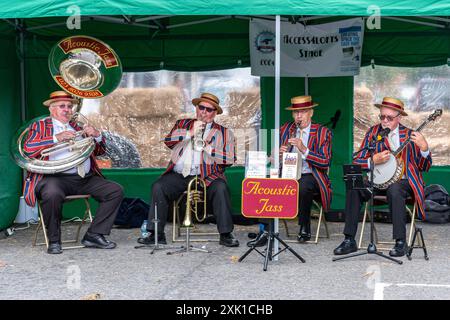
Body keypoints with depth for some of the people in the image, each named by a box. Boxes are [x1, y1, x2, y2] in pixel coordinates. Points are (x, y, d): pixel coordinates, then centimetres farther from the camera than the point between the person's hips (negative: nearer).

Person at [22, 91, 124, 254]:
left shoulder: (78, 126, 25)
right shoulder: (40, 126, 13)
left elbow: (100, 151, 25)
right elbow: (28, 149, -5)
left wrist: (97, 135, 3)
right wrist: (56, 138, -15)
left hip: (86, 178, 5)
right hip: (55, 177, -5)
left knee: (116, 191, -12)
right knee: (53, 194, -38)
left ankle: (94, 235, -8)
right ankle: (54, 241, -15)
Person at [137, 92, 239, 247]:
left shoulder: (224, 133, 13)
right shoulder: (182, 124, 22)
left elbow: (230, 159, 1)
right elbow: (168, 140, 3)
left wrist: (207, 148, -7)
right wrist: (190, 133, -6)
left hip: (206, 177, -2)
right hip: (178, 176, 2)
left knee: (221, 188, -30)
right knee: (158, 187, -21)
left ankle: (226, 234, -22)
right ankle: (156, 233, -14)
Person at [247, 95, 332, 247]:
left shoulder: (323, 132, 2)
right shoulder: (285, 129, 14)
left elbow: (325, 163, -9)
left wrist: (304, 149, -20)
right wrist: (279, 153, -12)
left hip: (310, 176, -3)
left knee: (303, 186, -38)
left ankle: (305, 228, -13)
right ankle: (266, 231, -24)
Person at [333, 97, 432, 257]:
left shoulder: (410, 135, 0)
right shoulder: (373, 132, 6)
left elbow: (424, 167, -1)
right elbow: (356, 161, 2)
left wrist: (424, 148, -20)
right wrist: (373, 160, -19)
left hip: (403, 181, -3)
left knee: (394, 189, -36)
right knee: (354, 188, -24)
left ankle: (401, 242, -27)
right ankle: (349, 241, -17)